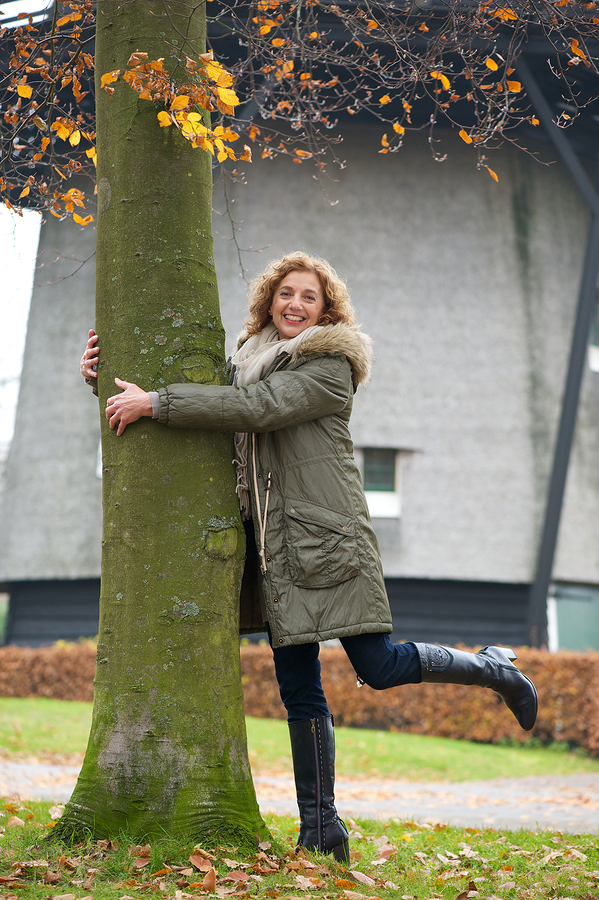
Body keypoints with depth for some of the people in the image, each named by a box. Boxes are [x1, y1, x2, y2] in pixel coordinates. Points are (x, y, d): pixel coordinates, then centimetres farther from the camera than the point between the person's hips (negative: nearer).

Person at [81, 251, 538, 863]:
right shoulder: (247, 362, 17)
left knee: (378, 666, -9)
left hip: (328, 536, -6)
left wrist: (154, 404, -19)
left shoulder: (330, 366, -5)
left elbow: (258, 407, -18)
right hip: (274, 544, 6)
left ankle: (491, 669, 17)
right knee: (299, 689, 3)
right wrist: (106, 373, 12)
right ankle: (321, 832, 8)